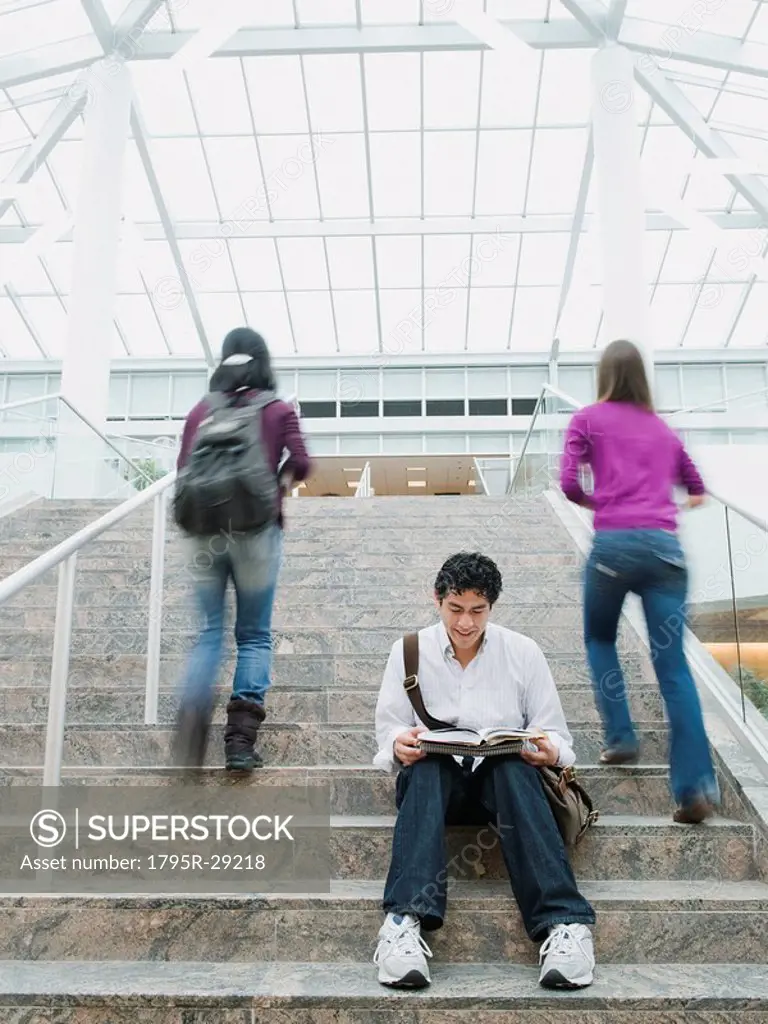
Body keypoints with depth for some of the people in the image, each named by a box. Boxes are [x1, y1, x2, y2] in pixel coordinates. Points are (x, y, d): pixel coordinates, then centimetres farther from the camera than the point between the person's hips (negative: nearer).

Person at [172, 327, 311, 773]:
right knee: (255, 635, 8)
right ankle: (241, 739, 2)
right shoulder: (279, 410, 3)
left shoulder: (201, 410, 10)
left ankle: (191, 731, -6)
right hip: (256, 528, -2)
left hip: (206, 528, 2)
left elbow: (184, 469, 5)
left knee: (209, 632, 11)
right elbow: (301, 464, -4)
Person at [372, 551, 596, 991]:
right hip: (434, 778, 0)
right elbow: (389, 729, 4)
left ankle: (564, 923, -44)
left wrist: (550, 750, -19)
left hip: (505, 775, 0)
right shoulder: (408, 652, 5)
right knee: (427, 768, -34)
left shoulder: (524, 653, 5)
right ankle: (406, 921, -48)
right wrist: (400, 745, -21)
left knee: (514, 768, -34)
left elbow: (555, 732, 6)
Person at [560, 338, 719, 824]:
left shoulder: (587, 419, 10)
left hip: (614, 543, -2)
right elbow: (697, 489, 29)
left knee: (600, 640, 23)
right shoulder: (663, 428, 21)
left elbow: (569, 484, -1)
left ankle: (622, 739, 17)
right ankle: (697, 785, -7)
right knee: (674, 665, -1)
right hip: (664, 546, 3)